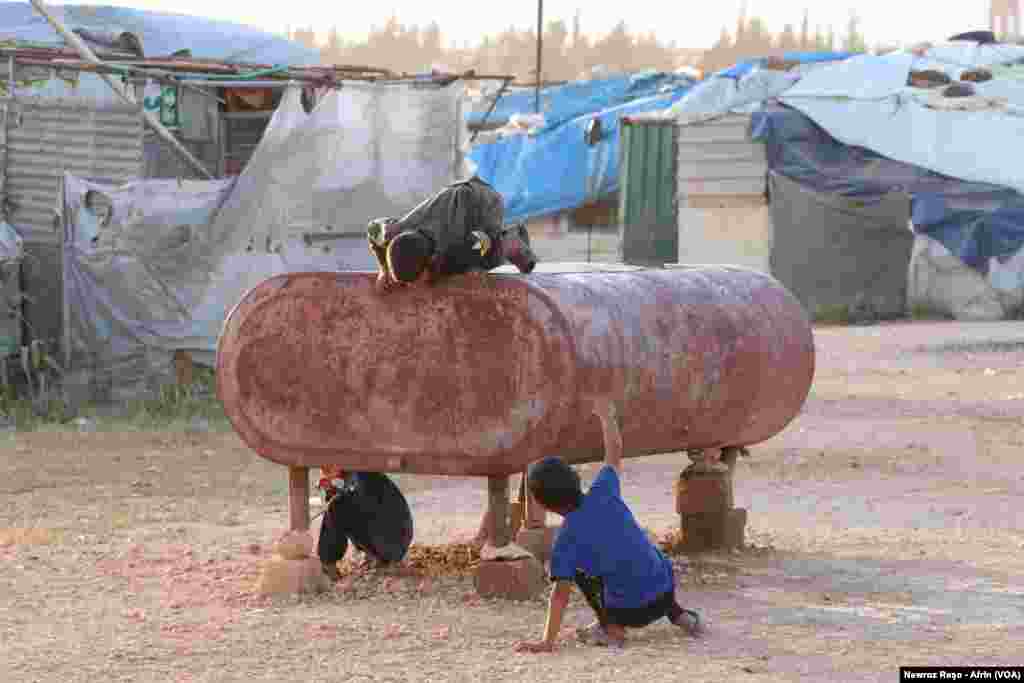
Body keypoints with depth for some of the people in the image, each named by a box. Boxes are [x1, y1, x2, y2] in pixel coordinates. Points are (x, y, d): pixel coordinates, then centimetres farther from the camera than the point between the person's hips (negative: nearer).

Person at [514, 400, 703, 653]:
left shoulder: (565, 540, -15)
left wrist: (547, 642, -18)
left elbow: (560, 593, -19)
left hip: (631, 612, -5)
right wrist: (607, 418, 29)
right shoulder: (602, 493, -5)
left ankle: (611, 627, 11)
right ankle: (676, 613, 27)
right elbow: (614, 454, 12)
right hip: (666, 589, 5)